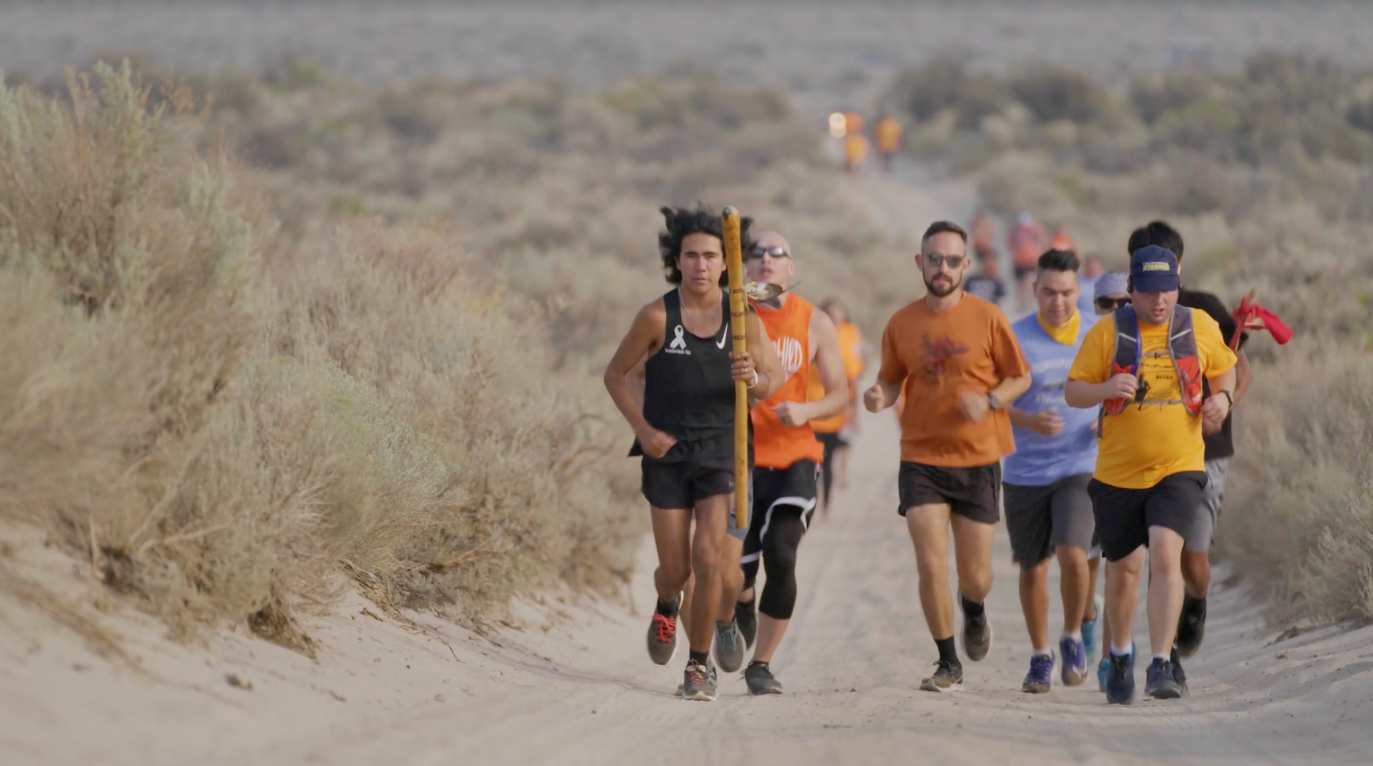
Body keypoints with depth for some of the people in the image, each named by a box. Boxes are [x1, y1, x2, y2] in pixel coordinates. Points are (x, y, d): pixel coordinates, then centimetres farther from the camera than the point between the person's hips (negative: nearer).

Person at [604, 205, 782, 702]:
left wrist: (754, 380, -19)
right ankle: (666, 606, 42)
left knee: (708, 560, -12)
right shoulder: (657, 317, -8)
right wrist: (643, 429, -8)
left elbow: (773, 379, 5)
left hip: (721, 454, 0)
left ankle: (700, 665, 4)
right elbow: (616, 373, 3)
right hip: (667, 453, 0)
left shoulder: (742, 319, -4)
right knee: (675, 569, 4)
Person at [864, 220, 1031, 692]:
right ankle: (948, 664, 6)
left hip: (978, 461, -1)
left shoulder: (987, 318, -4)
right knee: (931, 565, -10)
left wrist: (989, 401, -17)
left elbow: (1020, 377, 2)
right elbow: (892, 380, 12)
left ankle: (974, 610, 42)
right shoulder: (901, 325, 1)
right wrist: (879, 397, -11)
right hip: (921, 459, 1)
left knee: (975, 576, 4)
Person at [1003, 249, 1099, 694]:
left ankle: (1073, 638, 7)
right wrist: (1029, 421, -23)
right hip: (1025, 472, 1)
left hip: (1079, 469, 0)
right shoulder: (1015, 339, -5)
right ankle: (1040, 655, 28)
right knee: (1033, 568, 8)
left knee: (1073, 556, -18)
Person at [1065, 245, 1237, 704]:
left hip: (1179, 469, -1)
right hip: (1117, 472, 1)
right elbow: (1072, 392, -2)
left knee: (1165, 554, -21)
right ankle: (1120, 655, 38)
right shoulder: (1107, 333, -4)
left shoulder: (1200, 327, 2)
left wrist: (1222, 396, -3)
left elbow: (1225, 368, 19)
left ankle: (1161, 667, -23)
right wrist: (1105, 389, -23)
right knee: (1124, 568, 11)